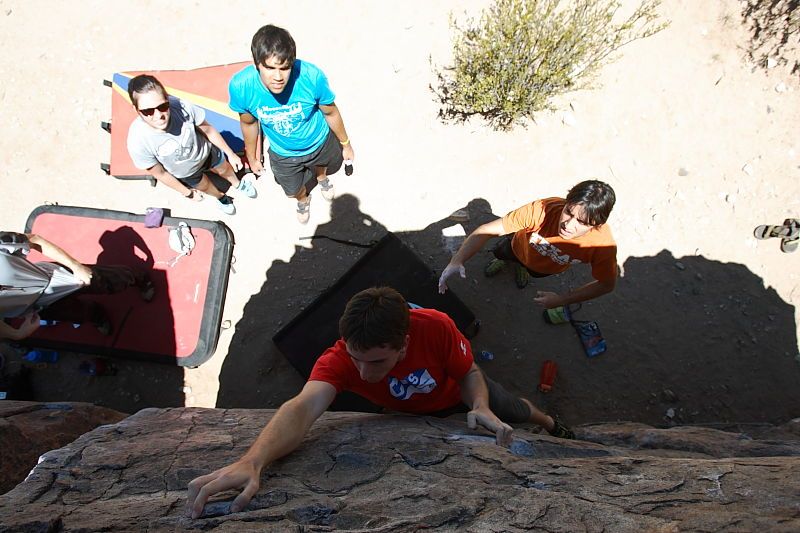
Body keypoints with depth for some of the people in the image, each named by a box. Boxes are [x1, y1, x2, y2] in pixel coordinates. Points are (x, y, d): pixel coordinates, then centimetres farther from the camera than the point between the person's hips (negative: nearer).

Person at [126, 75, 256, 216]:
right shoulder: (138, 142, -39)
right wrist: (188, 193, -7)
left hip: (206, 151, 0)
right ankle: (221, 197, 64)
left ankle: (238, 184, 65)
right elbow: (159, 173, -20)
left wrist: (230, 154, -5)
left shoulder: (182, 107, -39)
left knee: (225, 169, 29)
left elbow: (208, 130, -18)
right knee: (204, 186, 28)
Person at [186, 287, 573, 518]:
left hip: (456, 394, 0)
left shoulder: (437, 328, -44)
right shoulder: (339, 360, -44)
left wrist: (481, 408, -47)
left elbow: (470, 375, -26)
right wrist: (252, 462, -79)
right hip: (409, 413, 0)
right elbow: (302, 408, -60)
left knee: (511, 412, 25)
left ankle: (553, 427, 62)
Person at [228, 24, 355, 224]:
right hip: (283, 154, 1)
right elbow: (249, 123, -11)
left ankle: (322, 178, 74)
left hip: (319, 142, 0)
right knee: (293, 191, 27)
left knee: (323, 166, 35)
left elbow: (330, 112, -17)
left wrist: (345, 144, -1)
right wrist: (252, 157, 4)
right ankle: (303, 200, 66)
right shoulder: (240, 86, -35)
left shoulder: (312, 76, -39)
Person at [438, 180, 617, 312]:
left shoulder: (604, 245, -43)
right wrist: (457, 261, -58)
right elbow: (487, 230, -44)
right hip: (520, 247, -2)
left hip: (550, 268, 2)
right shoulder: (544, 209, -48)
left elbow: (607, 284, -23)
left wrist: (561, 300, -30)